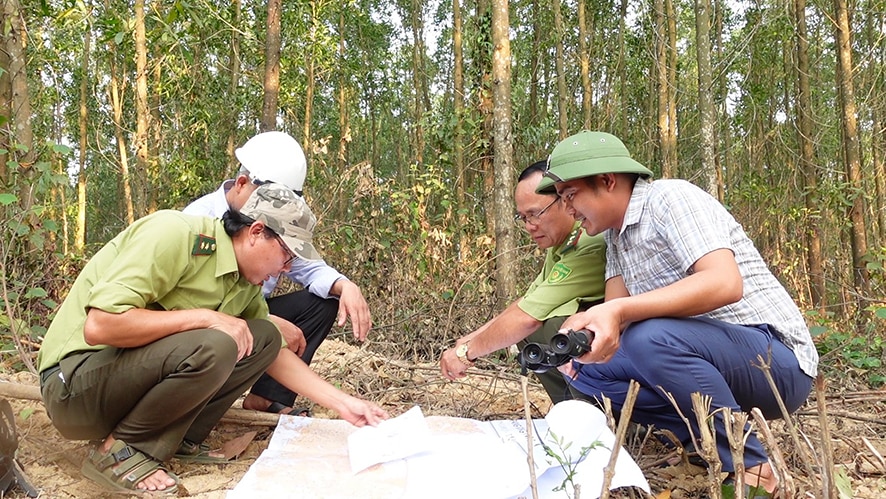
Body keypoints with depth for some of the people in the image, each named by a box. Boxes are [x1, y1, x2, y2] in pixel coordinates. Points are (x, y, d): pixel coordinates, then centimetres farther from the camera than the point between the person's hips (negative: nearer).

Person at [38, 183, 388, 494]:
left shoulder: (246, 285, 3)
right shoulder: (174, 234, -22)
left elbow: (274, 353, 12)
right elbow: (99, 326, -29)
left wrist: (343, 404, 6)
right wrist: (206, 318, -24)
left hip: (146, 373, 8)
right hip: (75, 382, -8)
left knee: (264, 338, -2)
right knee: (212, 347, -31)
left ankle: (179, 440, -1)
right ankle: (119, 450, -11)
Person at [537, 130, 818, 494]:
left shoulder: (671, 198, -14)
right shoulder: (616, 235, 12)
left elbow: (725, 283, -30)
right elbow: (615, 312, 3)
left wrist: (619, 311, -38)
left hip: (775, 358, -8)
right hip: (705, 359, 8)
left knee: (649, 338, -34)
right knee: (583, 371, -2)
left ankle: (751, 468, -14)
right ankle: (709, 438, -1)